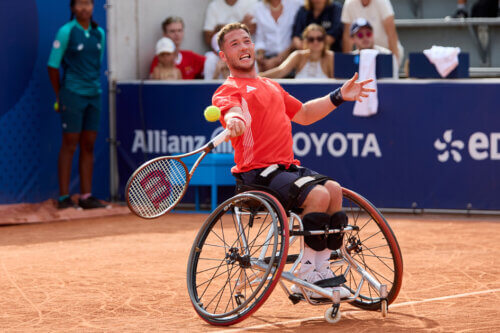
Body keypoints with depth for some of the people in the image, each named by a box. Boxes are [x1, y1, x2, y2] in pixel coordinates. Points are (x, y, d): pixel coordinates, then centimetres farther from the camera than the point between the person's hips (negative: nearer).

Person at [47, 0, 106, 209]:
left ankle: (86, 196, 12)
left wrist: (95, 85, 12)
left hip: (94, 95, 6)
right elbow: (53, 65, -5)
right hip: (72, 95, -5)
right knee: (69, 145, -4)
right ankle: (64, 198, 0)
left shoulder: (99, 33, 10)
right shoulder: (66, 32, -6)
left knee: (88, 146, 7)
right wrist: (59, 96, -4)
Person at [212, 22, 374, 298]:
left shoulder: (271, 86, 27)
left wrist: (339, 97, 29)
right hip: (257, 173, -8)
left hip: (287, 167, 8)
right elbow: (230, 108, -25)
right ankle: (308, 273, -18)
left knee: (334, 189, -16)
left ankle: (322, 271, -10)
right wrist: (235, 120, -49)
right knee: (318, 195, -26)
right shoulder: (228, 90, 0)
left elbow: (303, 114, 38)